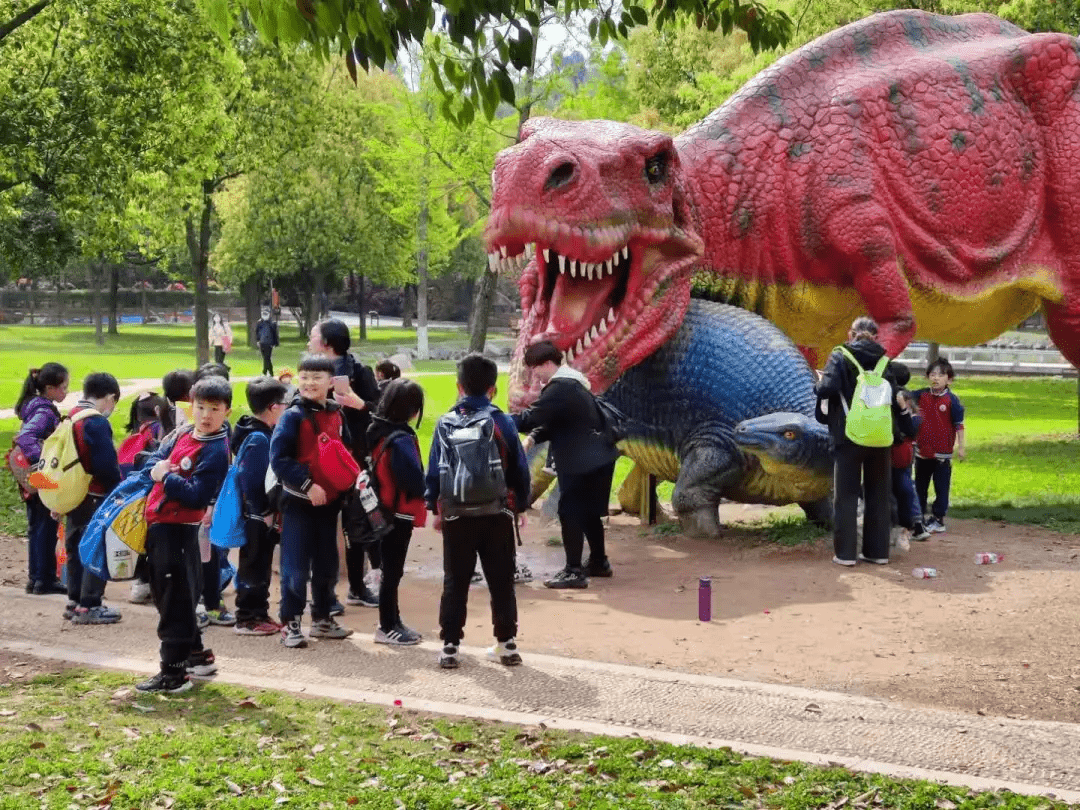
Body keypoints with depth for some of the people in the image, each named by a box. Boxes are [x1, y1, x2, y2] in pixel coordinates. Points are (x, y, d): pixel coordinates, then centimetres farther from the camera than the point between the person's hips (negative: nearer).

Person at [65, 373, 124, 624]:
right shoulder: (97, 424, -19)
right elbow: (107, 465, -23)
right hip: (95, 498, -9)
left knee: (76, 548, 17)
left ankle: (75, 601, 23)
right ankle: (89, 606, 0)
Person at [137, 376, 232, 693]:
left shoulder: (216, 451, -16)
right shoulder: (182, 434, 9)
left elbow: (198, 496, -23)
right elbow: (155, 459, 14)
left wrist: (166, 478, -16)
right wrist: (157, 469, -7)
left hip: (179, 528, -9)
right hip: (158, 524, 9)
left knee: (175, 599, -3)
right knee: (163, 592, 20)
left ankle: (174, 673, 3)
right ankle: (197, 655, 33)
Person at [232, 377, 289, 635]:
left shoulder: (263, 434, 11)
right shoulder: (257, 439, -20)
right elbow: (250, 482, -24)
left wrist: (271, 512, 13)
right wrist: (264, 513, -18)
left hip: (263, 515, 10)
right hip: (257, 517, -10)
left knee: (260, 565, 16)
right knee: (254, 566, -1)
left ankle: (259, 614, 24)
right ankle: (248, 619, 6)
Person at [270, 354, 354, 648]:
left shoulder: (336, 415, 6)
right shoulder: (293, 416, -10)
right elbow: (278, 459, -16)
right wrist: (308, 485, -20)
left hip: (329, 502, 6)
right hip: (299, 502, -5)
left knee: (327, 564, 14)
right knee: (295, 566, -4)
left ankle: (322, 618, 27)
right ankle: (289, 624, 5)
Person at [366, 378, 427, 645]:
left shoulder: (377, 431, 5)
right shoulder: (401, 440, -23)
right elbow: (414, 479, -27)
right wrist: (426, 494, -6)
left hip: (384, 510, 9)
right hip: (400, 513, -9)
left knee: (390, 568, 17)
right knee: (393, 570, 0)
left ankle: (391, 622, 27)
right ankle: (388, 628, 8)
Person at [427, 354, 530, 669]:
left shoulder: (446, 423, -3)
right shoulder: (503, 422, -3)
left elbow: (434, 469, -1)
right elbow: (519, 468, 1)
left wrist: (435, 508, 10)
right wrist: (521, 506, 13)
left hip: (457, 514, 0)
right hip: (498, 514, 0)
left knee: (455, 581, 7)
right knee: (501, 580, 9)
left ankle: (450, 645, 6)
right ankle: (506, 644, 12)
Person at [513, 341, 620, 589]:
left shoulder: (560, 388, -19)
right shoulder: (571, 383, 15)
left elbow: (532, 416, -24)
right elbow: (551, 422, 16)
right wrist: (532, 438, 1)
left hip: (581, 463, -11)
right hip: (597, 458, 11)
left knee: (569, 513, -6)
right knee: (589, 512, 20)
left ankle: (574, 572, -5)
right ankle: (598, 562, 32)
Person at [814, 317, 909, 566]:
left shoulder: (840, 357, -3)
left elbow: (828, 388, -18)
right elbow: (896, 397, 0)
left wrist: (818, 385, 3)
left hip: (849, 435, -3)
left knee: (846, 494, 4)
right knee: (878, 495, 12)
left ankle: (845, 552, 2)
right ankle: (878, 550, 15)